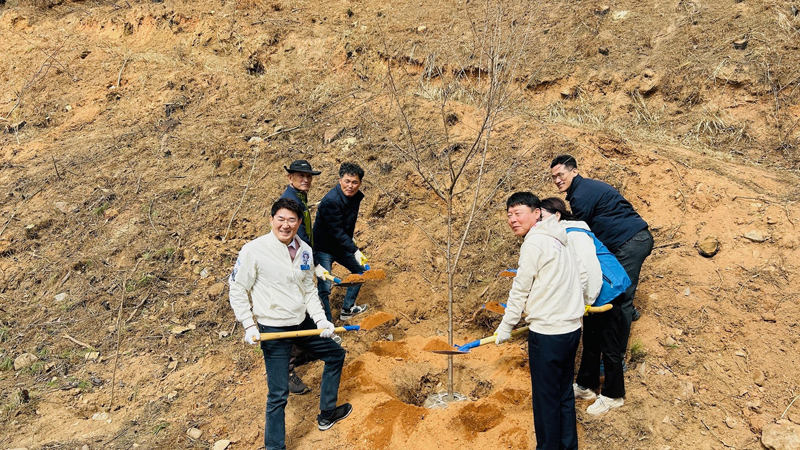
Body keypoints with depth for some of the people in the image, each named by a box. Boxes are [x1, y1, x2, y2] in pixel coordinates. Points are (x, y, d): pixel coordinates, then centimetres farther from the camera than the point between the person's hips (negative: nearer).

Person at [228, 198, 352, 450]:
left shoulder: (304, 251, -1)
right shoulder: (253, 251, -16)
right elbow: (237, 291, -9)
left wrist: (321, 319, -1)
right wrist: (249, 326, -14)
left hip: (303, 323, 7)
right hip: (273, 330, -6)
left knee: (335, 355, 19)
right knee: (278, 394, -4)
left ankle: (327, 414, 38)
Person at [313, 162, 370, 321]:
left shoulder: (357, 196, -4)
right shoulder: (330, 201, -29)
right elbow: (336, 231, -29)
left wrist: (350, 241, 21)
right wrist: (354, 250, -30)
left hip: (342, 246, 9)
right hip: (324, 247, -9)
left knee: (360, 270, 19)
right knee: (324, 288, -11)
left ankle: (347, 309, 34)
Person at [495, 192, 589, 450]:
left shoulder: (534, 243, -14)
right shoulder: (558, 240, 11)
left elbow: (520, 290, -11)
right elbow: (582, 275, 18)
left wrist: (505, 328, -2)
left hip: (547, 333, -9)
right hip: (571, 328, 9)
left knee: (546, 399, 5)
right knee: (564, 394, 19)